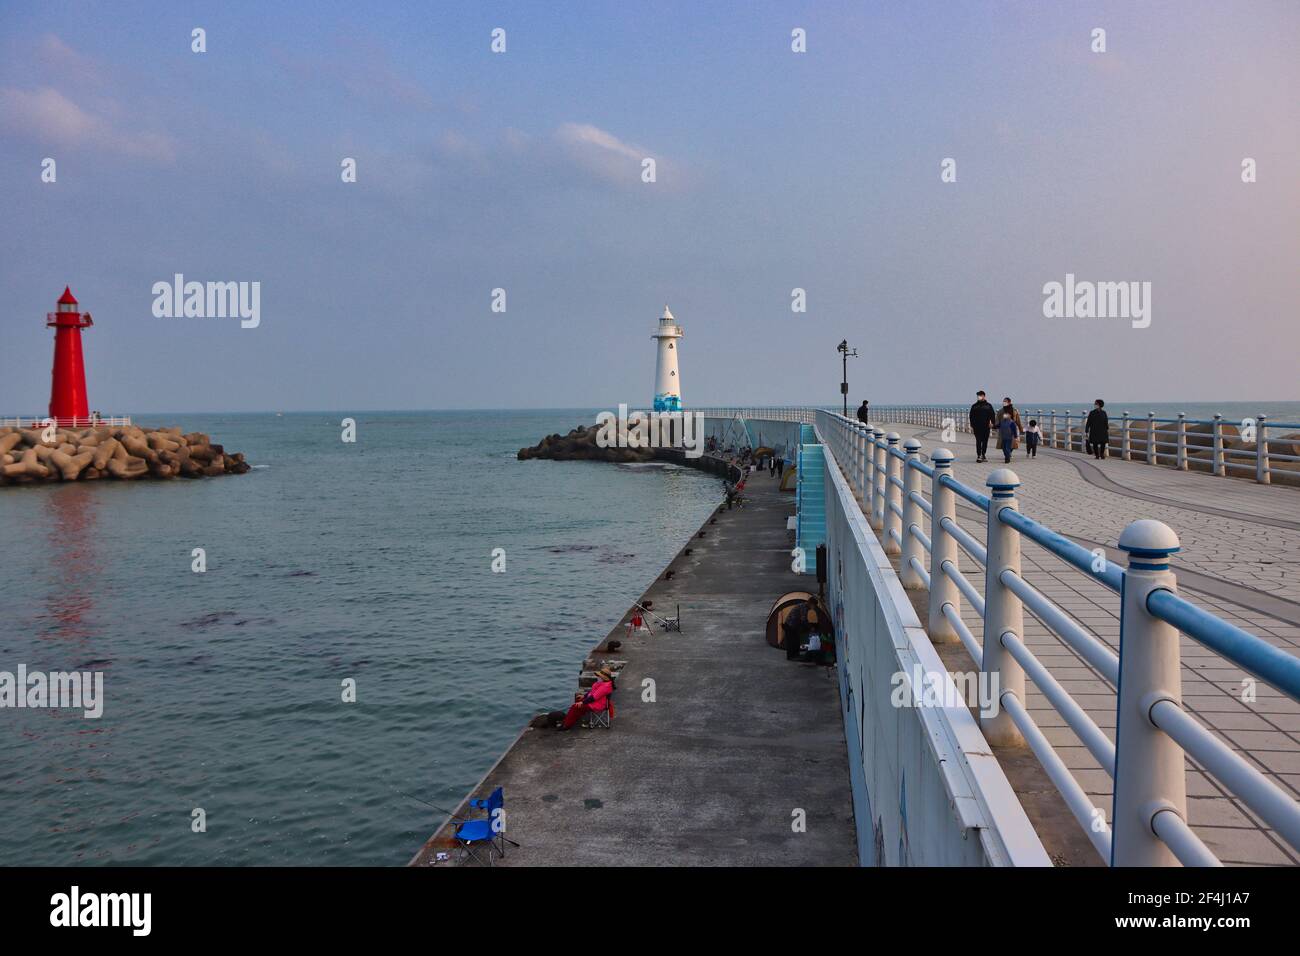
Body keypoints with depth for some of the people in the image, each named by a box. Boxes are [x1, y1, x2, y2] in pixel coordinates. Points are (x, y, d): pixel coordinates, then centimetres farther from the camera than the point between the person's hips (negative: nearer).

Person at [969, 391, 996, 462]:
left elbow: (992, 415, 8)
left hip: (986, 427, 1)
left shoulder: (988, 405, 6)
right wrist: (972, 426, 0)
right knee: (978, 441, -6)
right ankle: (978, 455, -6)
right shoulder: (974, 406, 6)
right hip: (977, 427, -1)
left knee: (985, 441, 7)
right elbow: (971, 416, 7)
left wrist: (992, 423, -7)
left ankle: (983, 455, 19)